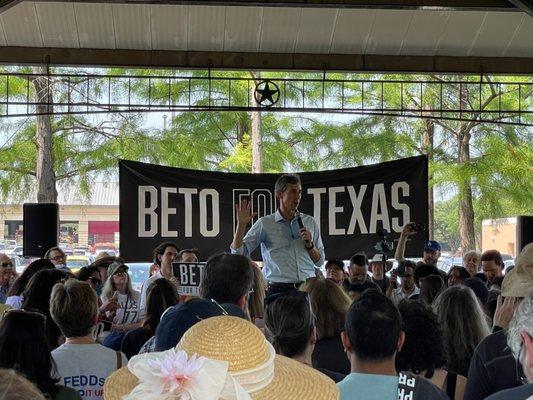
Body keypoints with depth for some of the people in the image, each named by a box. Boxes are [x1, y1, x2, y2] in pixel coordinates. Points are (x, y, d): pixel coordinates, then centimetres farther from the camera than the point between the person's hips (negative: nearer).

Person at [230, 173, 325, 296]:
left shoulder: (309, 222, 15)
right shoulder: (265, 224, 5)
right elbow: (238, 253, 1)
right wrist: (241, 224, -9)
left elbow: (320, 262, 18)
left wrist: (309, 245, 0)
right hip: (278, 289, -2)